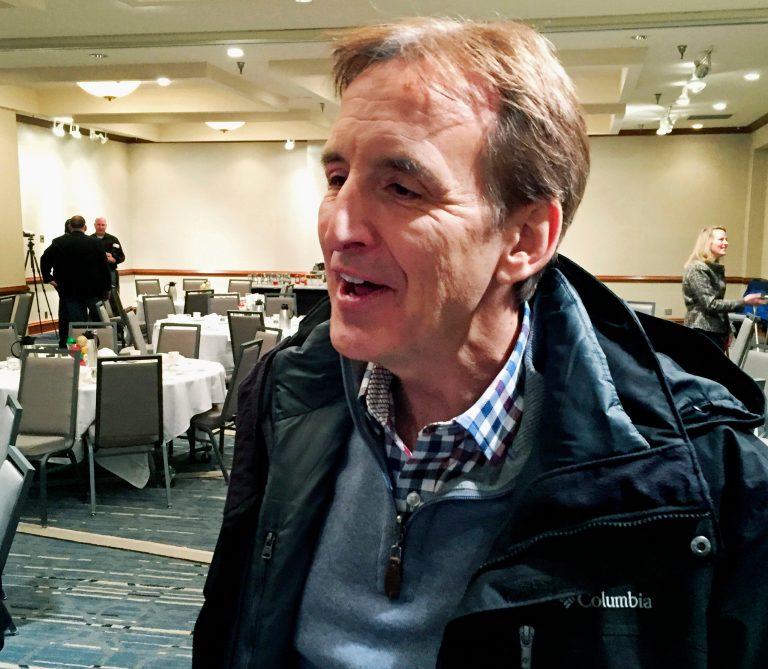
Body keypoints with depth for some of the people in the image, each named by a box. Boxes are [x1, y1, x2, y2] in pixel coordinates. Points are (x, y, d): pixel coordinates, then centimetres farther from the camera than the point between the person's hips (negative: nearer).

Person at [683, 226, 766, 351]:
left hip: (717, 331, 9)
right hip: (702, 331, -9)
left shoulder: (717, 268, 14)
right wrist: (744, 301, -19)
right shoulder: (696, 269, -13)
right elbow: (710, 304, -18)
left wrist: (726, 332, 17)